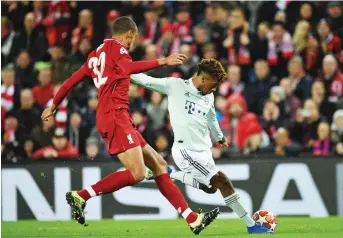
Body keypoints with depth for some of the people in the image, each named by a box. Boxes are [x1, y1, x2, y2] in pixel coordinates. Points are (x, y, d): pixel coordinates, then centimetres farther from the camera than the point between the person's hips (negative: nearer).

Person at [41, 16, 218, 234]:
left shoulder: (96, 55, 23)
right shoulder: (115, 47, -2)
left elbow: (71, 81, 28)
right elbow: (129, 68, -24)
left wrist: (54, 107, 39)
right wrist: (163, 61, -24)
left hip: (118, 118, 10)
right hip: (115, 117, -10)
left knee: (158, 164, 8)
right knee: (137, 173, -20)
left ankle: (193, 219, 4)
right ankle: (81, 196, -18)